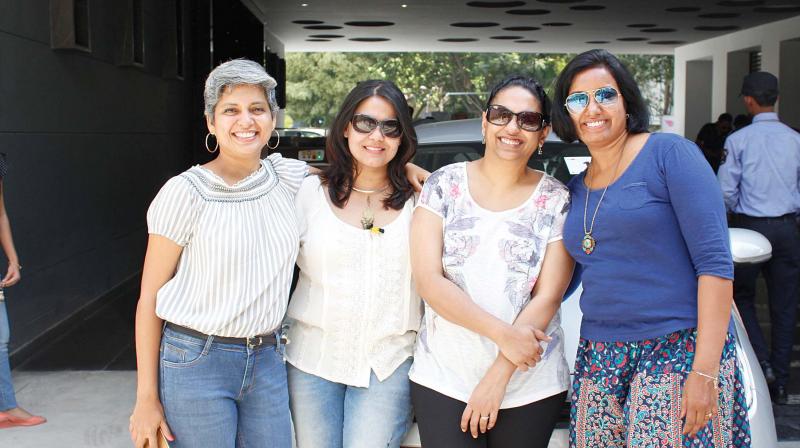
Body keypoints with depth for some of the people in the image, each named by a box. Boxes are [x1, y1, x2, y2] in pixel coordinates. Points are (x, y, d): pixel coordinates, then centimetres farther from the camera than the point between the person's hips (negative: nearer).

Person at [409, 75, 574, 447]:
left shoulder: (556, 201, 0)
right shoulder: (444, 185, 0)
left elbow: (548, 297, -5)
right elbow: (428, 281, -8)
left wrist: (499, 375, -12)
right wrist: (503, 333, -17)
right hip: (442, 379, 0)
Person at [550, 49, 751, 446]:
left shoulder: (670, 154, -5)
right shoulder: (576, 189, 13)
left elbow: (715, 261, -12)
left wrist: (705, 370, -18)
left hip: (679, 352, -5)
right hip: (599, 360, 6)